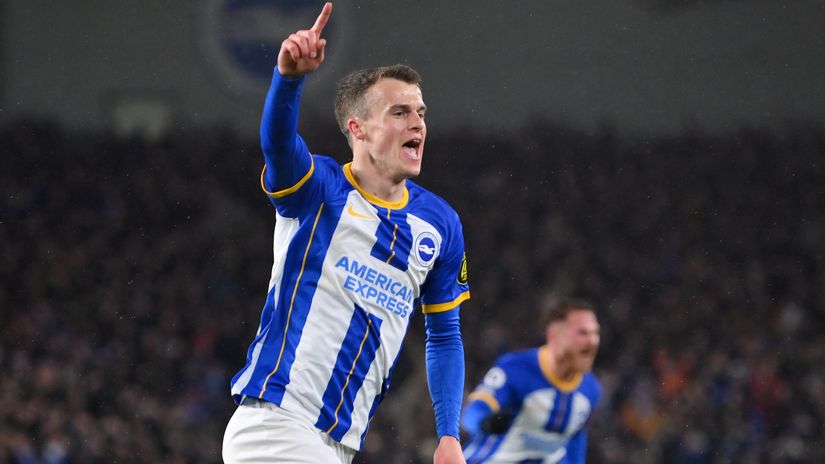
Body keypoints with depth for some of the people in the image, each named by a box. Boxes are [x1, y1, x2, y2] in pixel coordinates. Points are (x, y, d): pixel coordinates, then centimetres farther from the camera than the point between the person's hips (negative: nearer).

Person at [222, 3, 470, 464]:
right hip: (274, 422, -6)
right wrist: (289, 76, -48)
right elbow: (277, 141, -26)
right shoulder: (318, 189, -4)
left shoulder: (441, 224, 11)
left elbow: (444, 337, 18)